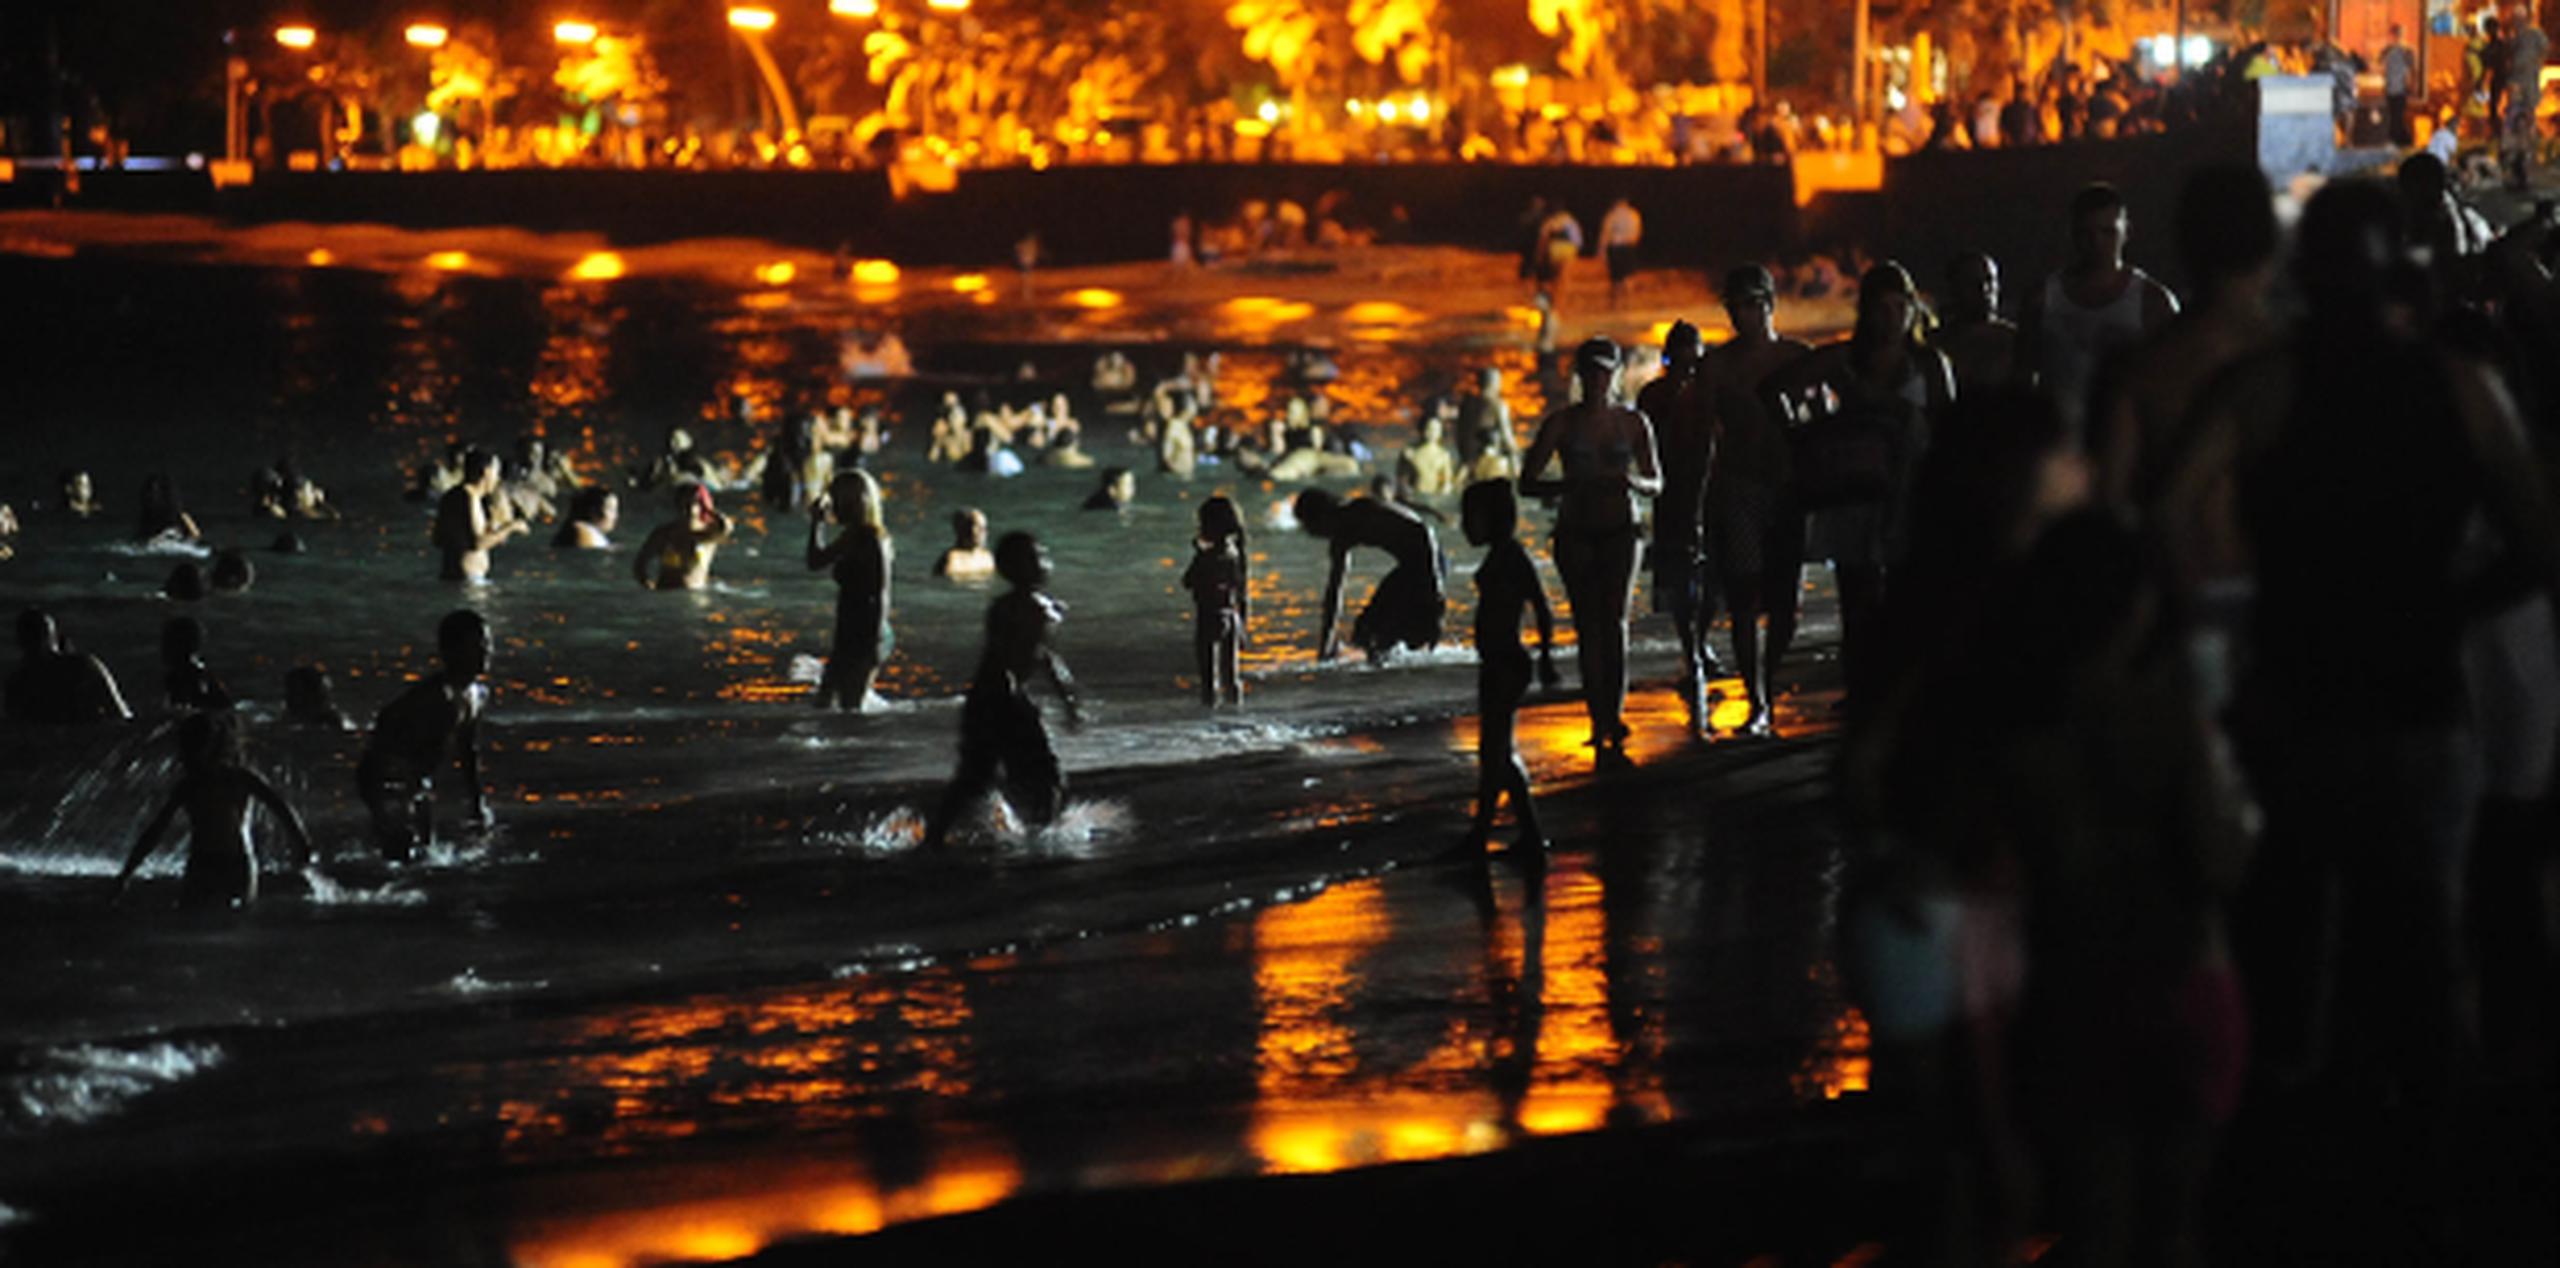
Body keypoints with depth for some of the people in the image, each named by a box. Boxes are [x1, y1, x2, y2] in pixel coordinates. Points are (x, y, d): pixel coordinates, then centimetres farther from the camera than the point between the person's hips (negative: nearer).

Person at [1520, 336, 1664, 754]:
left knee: (1615, 620, -15)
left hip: (1621, 533, 0)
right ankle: (1600, 719, 2)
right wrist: (1571, 484, -20)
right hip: (1576, 534, 0)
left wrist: (1633, 481, -14)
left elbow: (1656, 485, 10)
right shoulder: (1562, 423, 0)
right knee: (1589, 626, -3)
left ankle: (1614, 716, -16)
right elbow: (1527, 482, -2)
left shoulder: (1633, 423, 4)